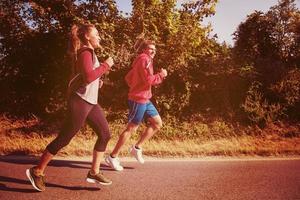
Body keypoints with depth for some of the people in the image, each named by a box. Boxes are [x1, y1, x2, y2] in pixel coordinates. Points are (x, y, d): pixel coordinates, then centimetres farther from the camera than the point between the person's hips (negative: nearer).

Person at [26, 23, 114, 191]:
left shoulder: (89, 52, 18)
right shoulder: (85, 52, -13)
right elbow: (88, 77, -27)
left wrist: (104, 68, 9)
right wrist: (106, 65, -17)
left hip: (91, 102, 10)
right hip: (81, 102, -10)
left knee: (105, 134, 8)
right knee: (64, 139, -2)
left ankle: (94, 172, 16)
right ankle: (37, 171, 14)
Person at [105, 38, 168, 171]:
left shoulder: (140, 61, 19)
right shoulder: (144, 59, -11)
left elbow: (128, 78, 20)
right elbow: (149, 80, -20)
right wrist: (161, 75, -8)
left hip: (145, 99, 10)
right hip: (139, 100, -10)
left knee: (157, 123, 13)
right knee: (131, 128, -3)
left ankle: (137, 148, 18)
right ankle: (112, 157, 7)